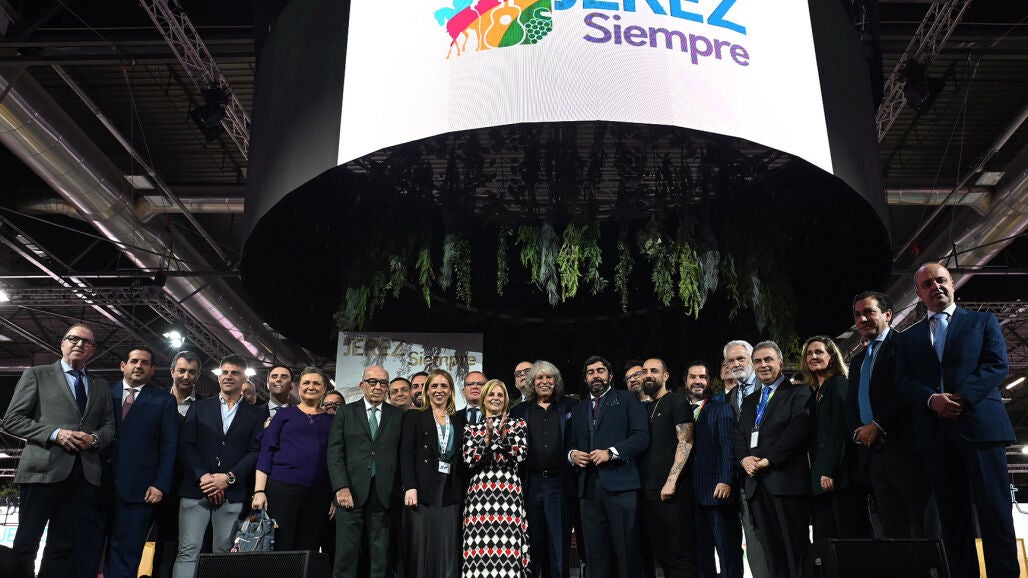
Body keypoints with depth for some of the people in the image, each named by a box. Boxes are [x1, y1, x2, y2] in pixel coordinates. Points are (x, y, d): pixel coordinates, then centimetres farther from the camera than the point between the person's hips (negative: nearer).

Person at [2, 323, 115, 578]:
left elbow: (110, 427, 17)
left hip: (85, 474, 4)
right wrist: (55, 434, -12)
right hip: (43, 470, -3)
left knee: (64, 546, 5)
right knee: (26, 543, 0)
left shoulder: (101, 387, 20)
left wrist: (95, 439, -6)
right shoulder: (36, 375, 9)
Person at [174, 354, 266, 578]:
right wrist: (203, 476, -9)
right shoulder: (199, 407, 13)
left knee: (224, 554, 0)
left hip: (233, 494, 0)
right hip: (196, 490, 1)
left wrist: (228, 478, -10)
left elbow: (255, 451, 2)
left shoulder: (256, 414, 11)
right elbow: (185, 445, 4)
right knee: (188, 551, -6)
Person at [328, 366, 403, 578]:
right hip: (351, 493, -1)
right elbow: (335, 452, 2)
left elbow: (401, 455, 6)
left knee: (380, 557, 2)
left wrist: (398, 491, -4)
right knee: (346, 554, -1)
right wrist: (342, 487, -9)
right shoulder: (345, 413, 9)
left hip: (383, 496, 1)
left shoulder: (397, 416, 11)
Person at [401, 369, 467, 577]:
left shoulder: (460, 419, 15)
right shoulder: (415, 417, 7)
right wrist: (410, 487, -14)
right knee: (420, 550, -1)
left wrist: (464, 492, 3)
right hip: (422, 492, -2)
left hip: (451, 493, 2)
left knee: (448, 552, 0)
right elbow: (406, 453, -2)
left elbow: (463, 457, 13)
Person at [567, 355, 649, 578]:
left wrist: (611, 452, -15)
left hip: (619, 484, -4)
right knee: (594, 553, 6)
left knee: (627, 550, -5)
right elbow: (571, 444, 24)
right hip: (588, 486, 5)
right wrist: (572, 454, 1)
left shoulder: (627, 399, 7)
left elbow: (642, 436, -4)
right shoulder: (578, 410, 23)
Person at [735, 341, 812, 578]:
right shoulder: (749, 401, 25)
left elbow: (799, 429, -10)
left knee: (795, 548, -7)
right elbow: (739, 435, 18)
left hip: (785, 478, -6)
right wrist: (744, 458, -3)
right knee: (772, 551, 4)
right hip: (756, 481, 6)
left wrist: (770, 459, -14)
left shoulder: (798, 392, 4)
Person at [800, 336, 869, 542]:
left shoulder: (840, 384, -1)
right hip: (819, 480, 7)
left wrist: (831, 471, -18)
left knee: (852, 536, -8)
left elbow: (840, 429, -11)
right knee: (824, 540, 1)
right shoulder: (812, 392, 22)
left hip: (841, 477, -7)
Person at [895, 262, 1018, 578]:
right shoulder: (908, 338, 20)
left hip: (980, 425, -2)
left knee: (995, 512, -6)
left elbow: (998, 364, 0)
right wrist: (932, 399, -12)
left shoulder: (983, 321, 14)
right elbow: (904, 382, 9)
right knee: (953, 517, 3)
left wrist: (962, 397, -14)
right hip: (936, 432, 3)